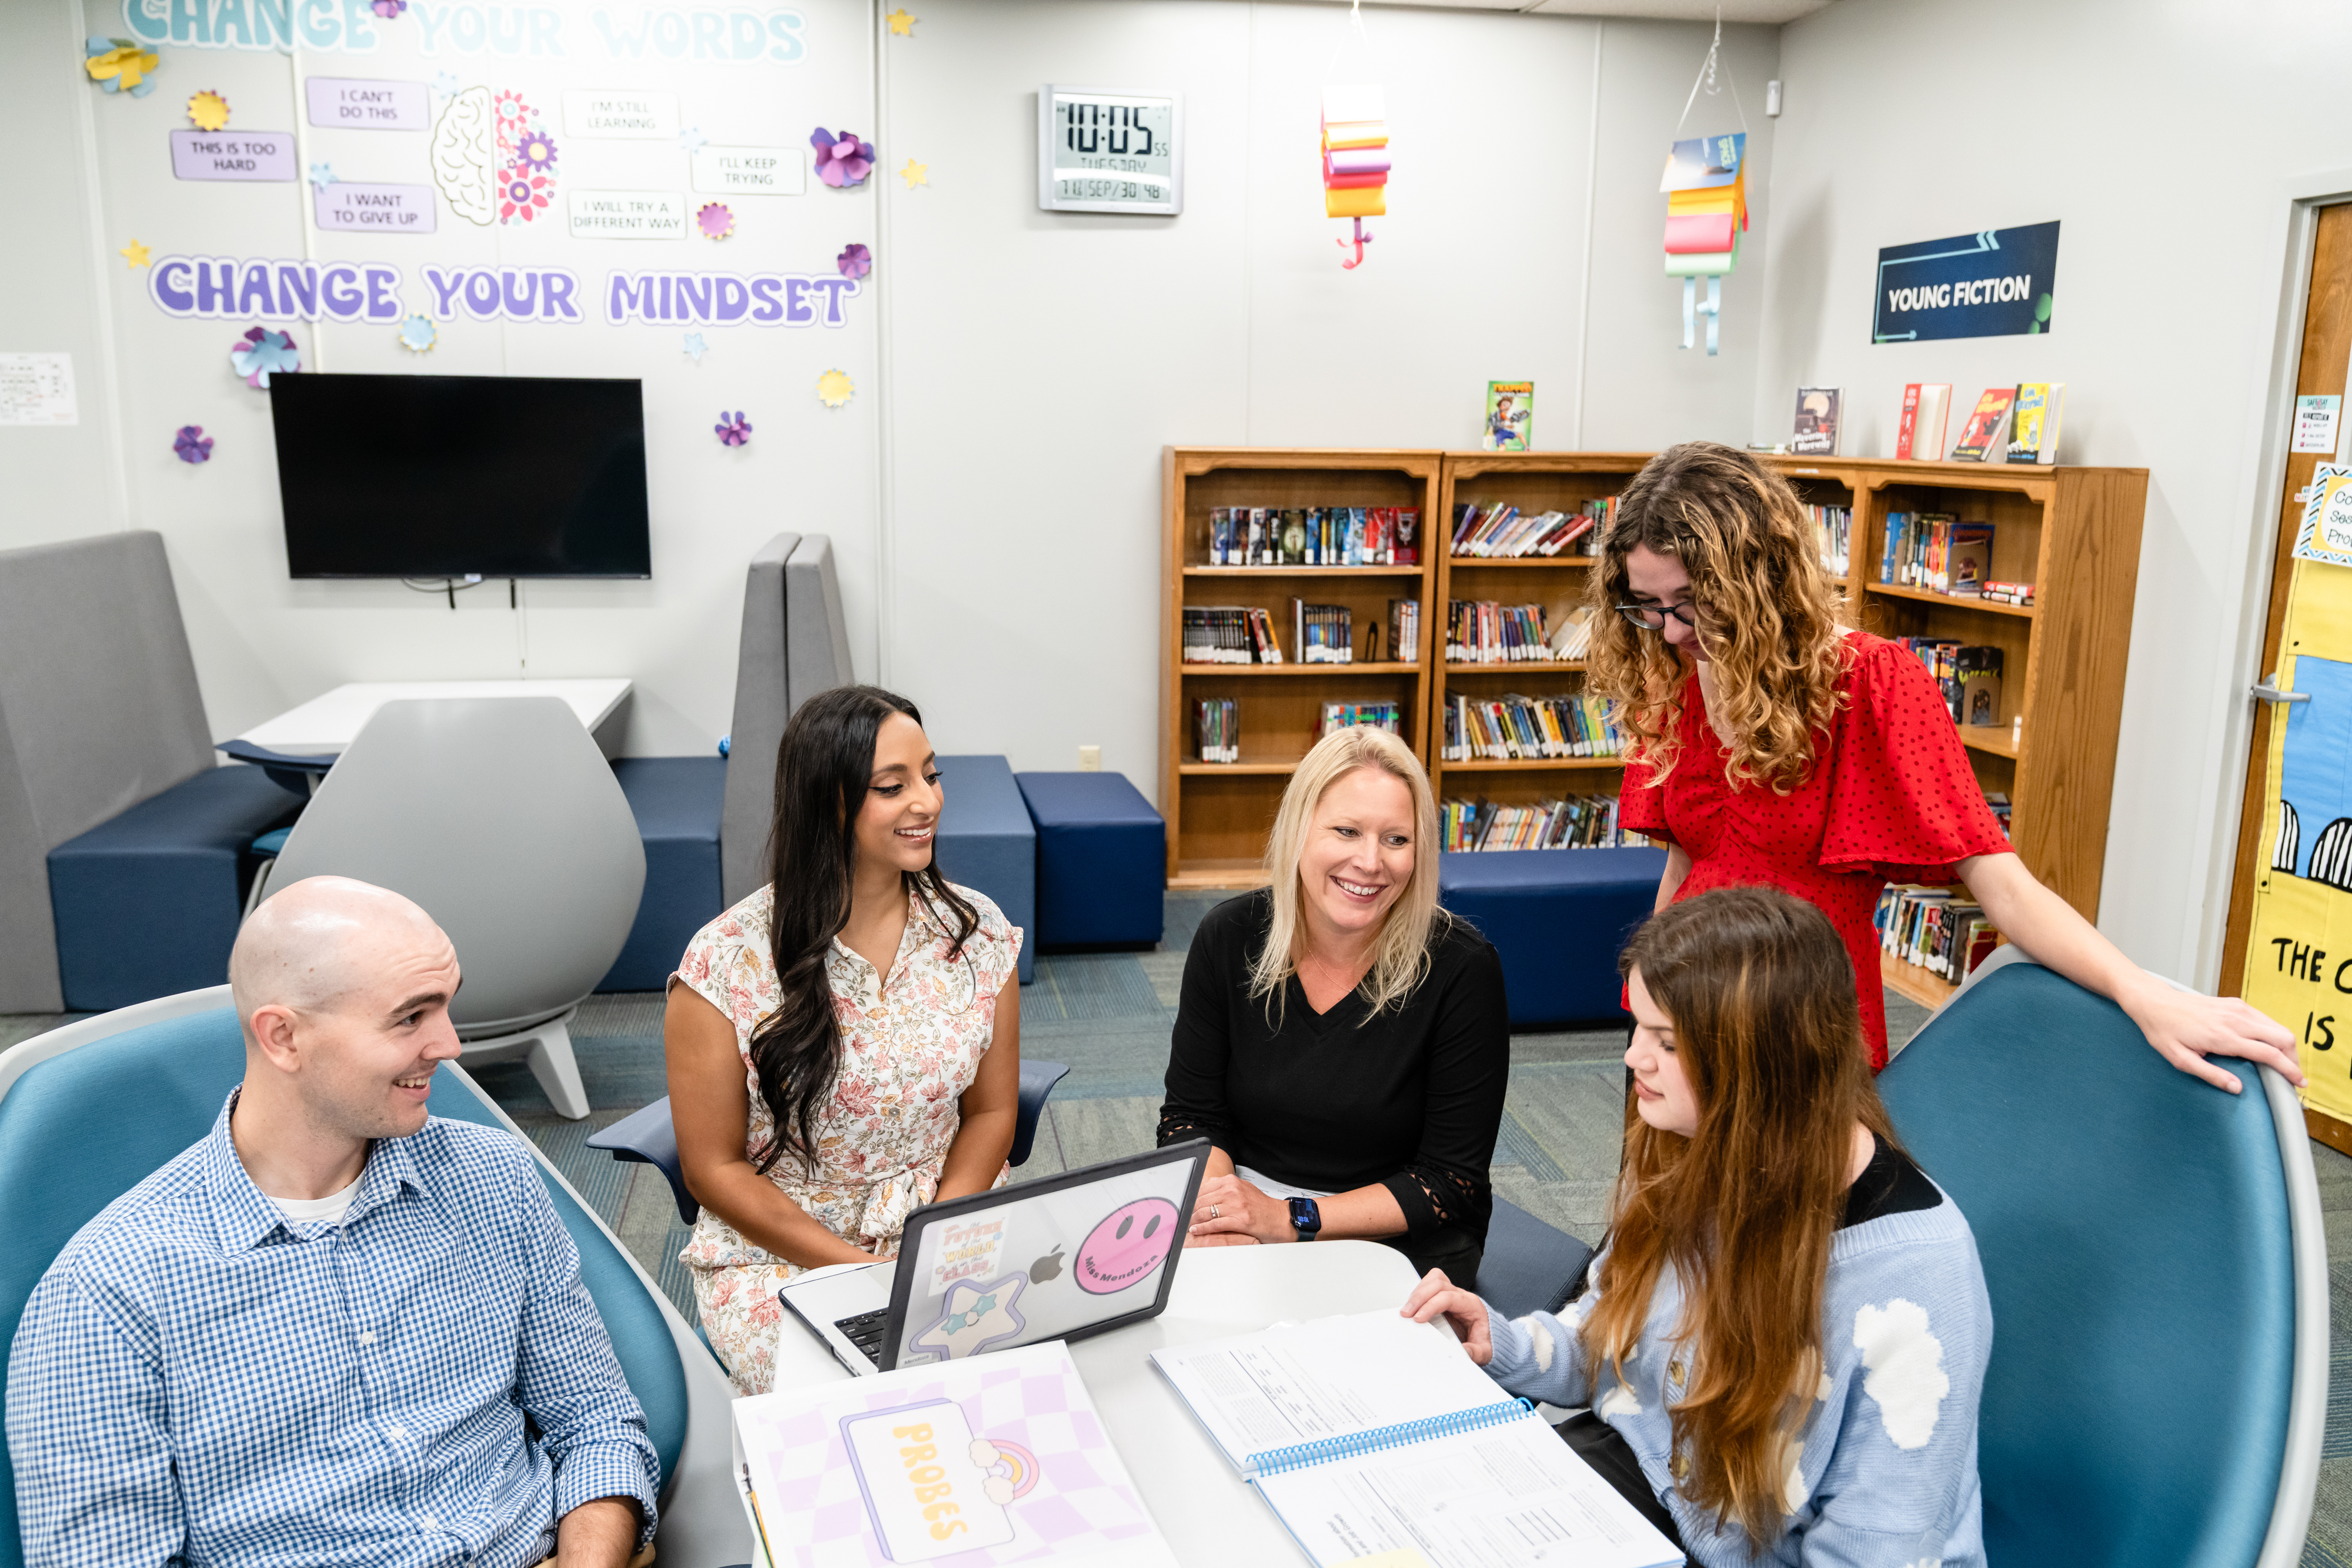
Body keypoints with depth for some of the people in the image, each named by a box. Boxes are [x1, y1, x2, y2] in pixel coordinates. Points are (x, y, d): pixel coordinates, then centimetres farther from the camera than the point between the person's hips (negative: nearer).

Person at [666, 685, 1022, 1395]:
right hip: (779, 1252, -2)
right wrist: (866, 1273, -13)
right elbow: (714, 1168, -6)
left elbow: (991, 1112, 6)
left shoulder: (978, 933, 0)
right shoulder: (727, 962, -11)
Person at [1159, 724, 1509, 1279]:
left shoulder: (1461, 969, -14)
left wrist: (1290, 1219, -20)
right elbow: (1190, 1117, 2)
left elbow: (1451, 1181, -11)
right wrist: (1210, 1216, -19)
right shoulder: (1229, 937, -5)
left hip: (1397, 1239, -2)